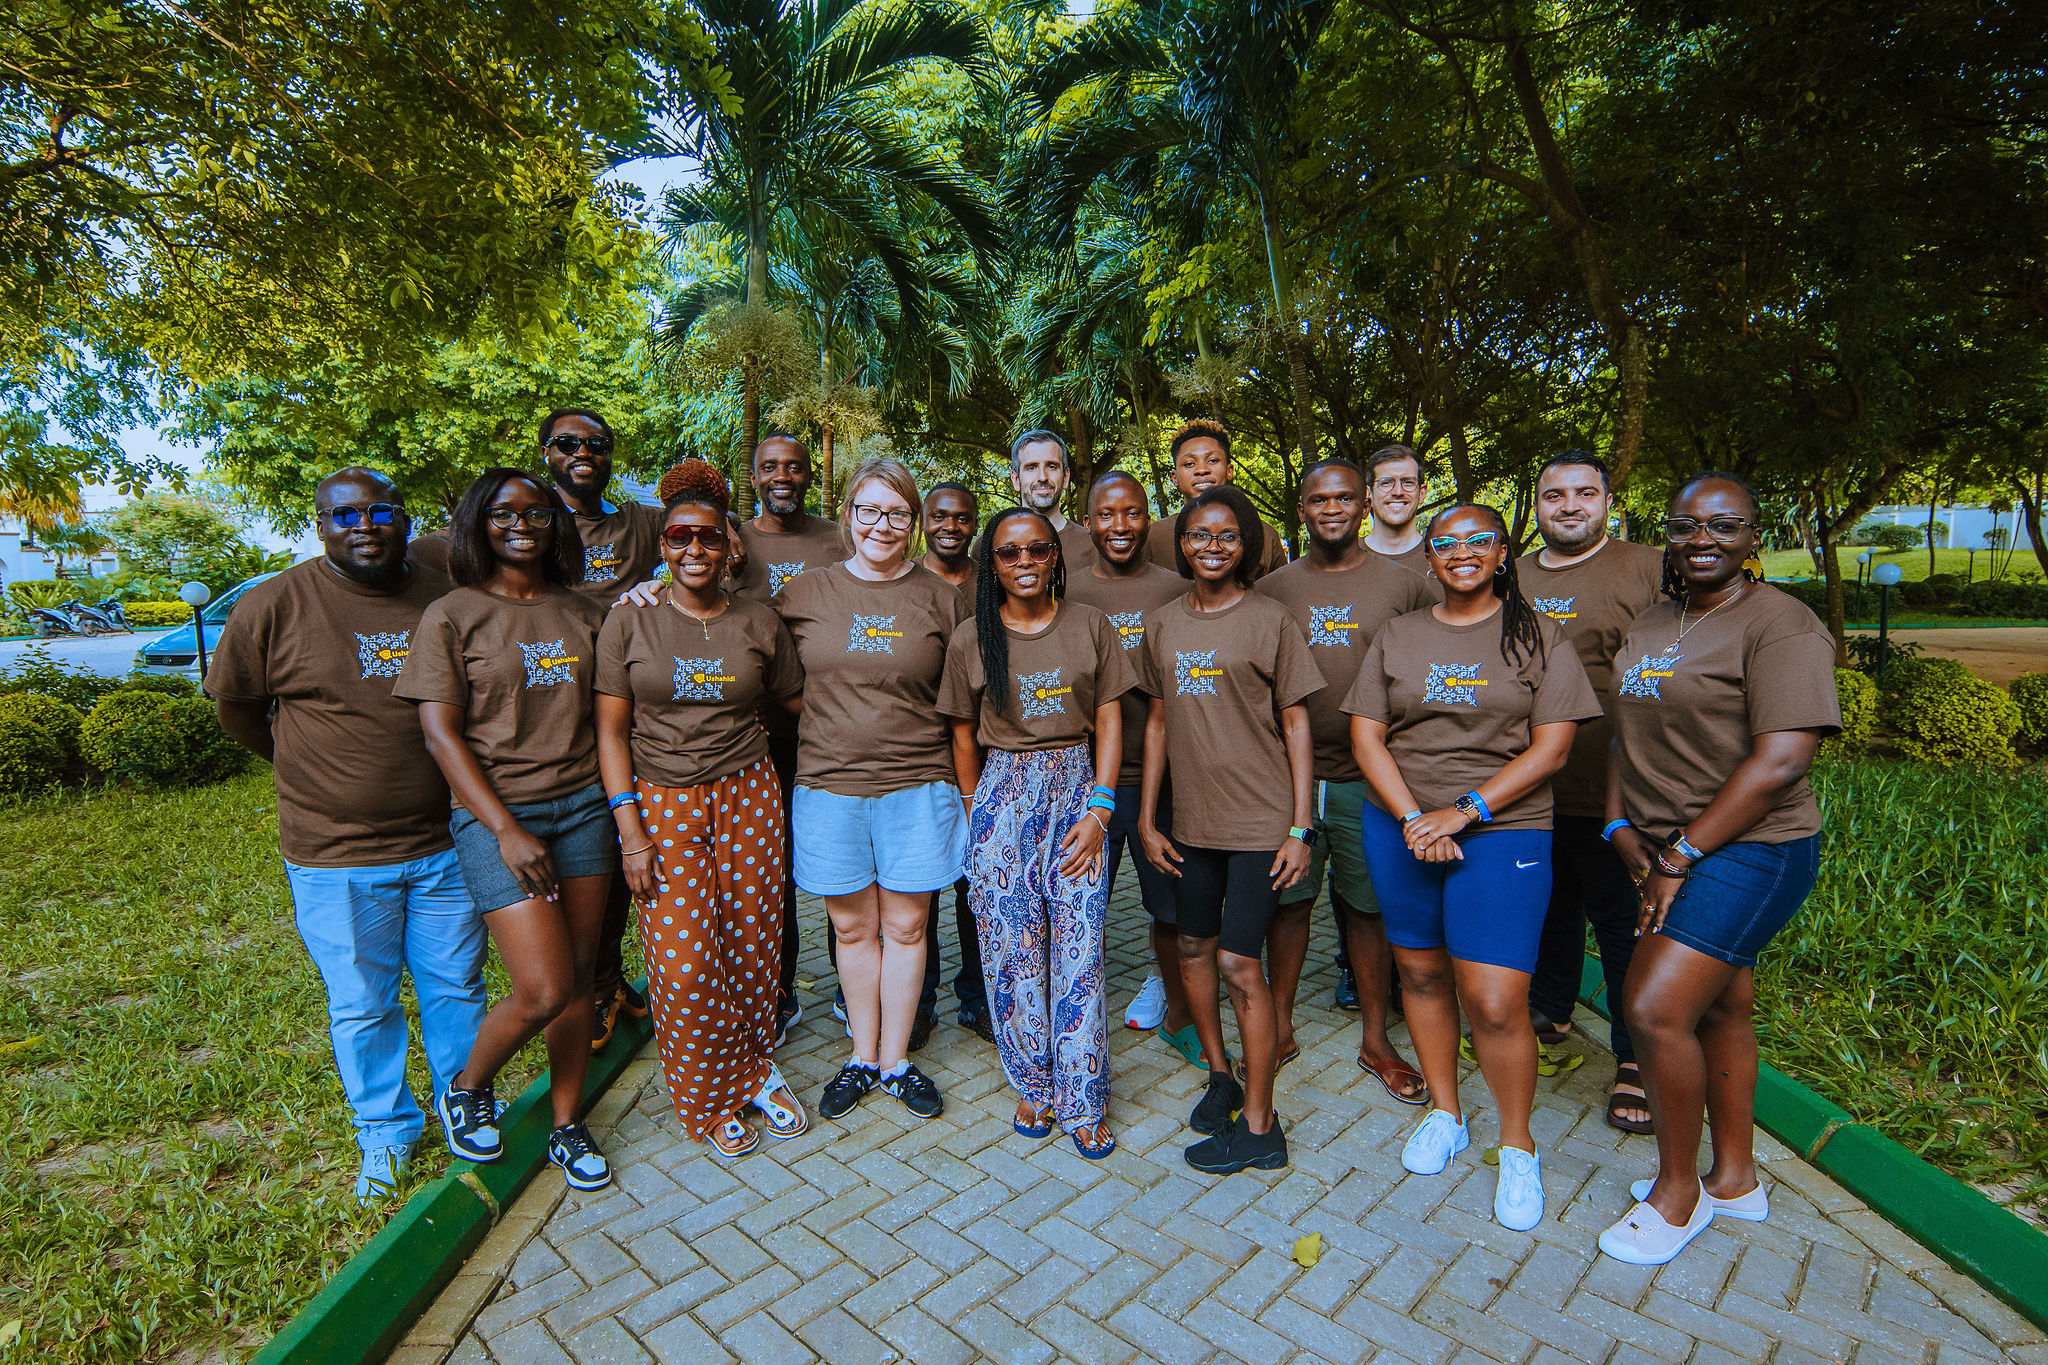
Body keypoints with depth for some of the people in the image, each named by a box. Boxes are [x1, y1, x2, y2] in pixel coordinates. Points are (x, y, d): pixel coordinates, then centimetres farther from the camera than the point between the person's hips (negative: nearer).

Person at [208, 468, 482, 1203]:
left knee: (457, 986, 16)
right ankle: (386, 1131, 35)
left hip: (444, 843, 2)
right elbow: (234, 703, 7)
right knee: (362, 1006, 13)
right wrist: (305, 765, 11)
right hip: (336, 855, -1)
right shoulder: (275, 605, -8)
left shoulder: (443, 597, -2)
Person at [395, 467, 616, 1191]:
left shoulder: (583, 615, 10)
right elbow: (441, 733, -8)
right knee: (544, 991, -8)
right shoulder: (451, 616, -2)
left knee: (580, 978, 8)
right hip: (496, 813, -4)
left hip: (583, 805, 4)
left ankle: (567, 1127, 27)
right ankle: (467, 1089, 24)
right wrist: (507, 831, -14)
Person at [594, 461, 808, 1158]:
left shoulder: (759, 622, 4)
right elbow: (611, 731, -2)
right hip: (662, 804, -1)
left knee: (752, 948, 6)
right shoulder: (629, 623, -1)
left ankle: (753, 1067, 32)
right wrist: (631, 832, -7)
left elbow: (799, 702, 13)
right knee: (684, 964, -2)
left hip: (747, 798, 2)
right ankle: (709, 1099, 22)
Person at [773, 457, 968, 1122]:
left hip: (916, 786, 0)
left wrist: (966, 786, 3)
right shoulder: (804, 595, 3)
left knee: (905, 927, 10)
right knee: (853, 928, 13)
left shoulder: (938, 597, 2)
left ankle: (896, 1061, 28)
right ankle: (863, 1057, 32)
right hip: (829, 785, 1)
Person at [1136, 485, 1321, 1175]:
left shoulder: (1270, 620, -5)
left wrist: (1301, 826, -8)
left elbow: (1295, 724, -4)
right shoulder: (1161, 624, 8)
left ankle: (1259, 1126, 14)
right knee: (1194, 949, 14)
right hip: (1192, 819, 5)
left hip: (1261, 819, -5)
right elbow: (1158, 723, 10)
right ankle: (1220, 1073, 37)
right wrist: (1147, 819, 8)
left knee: (1240, 961, -3)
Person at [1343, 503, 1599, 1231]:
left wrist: (1463, 812, -15)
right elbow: (1365, 734, 2)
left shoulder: (1535, 635, 1)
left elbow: (1550, 747, -5)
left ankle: (1517, 1146, 18)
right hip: (1400, 828, 3)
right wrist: (1412, 818, -10)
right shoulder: (1397, 635, 8)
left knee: (1495, 1002, -7)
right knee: (1420, 973, 13)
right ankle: (1444, 1114, 35)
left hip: (1503, 830, -3)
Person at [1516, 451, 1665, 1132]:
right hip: (1526, 789, 5)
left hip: (1612, 796, -4)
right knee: (1548, 911, 20)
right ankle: (1549, 1017, 40)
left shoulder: (1649, 571, -3)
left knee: (1625, 926, 7)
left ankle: (1636, 1061, 22)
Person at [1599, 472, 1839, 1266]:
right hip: (1670, 855, 7)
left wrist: (1681, 856, -17)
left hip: (1748, 851, -7)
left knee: (1655, 1009, -11)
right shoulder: (1651, 626, 12)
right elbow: (1629, 733, 13)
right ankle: (1735, 1179, 34)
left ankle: (1678, 1193, 11)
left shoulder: (1780, 626, -12)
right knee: (1720, 1009, 17)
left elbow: (1780, 762, -20)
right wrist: (1622, 829, -1)